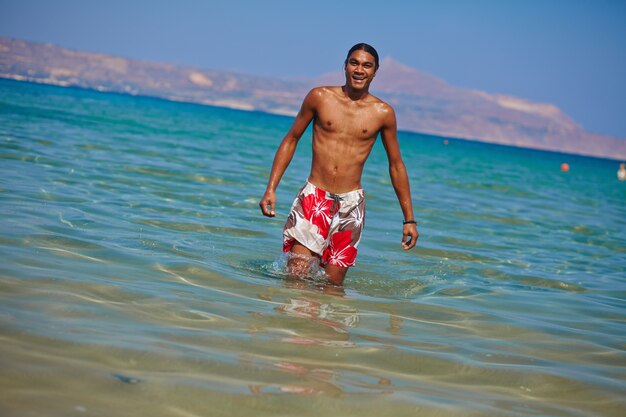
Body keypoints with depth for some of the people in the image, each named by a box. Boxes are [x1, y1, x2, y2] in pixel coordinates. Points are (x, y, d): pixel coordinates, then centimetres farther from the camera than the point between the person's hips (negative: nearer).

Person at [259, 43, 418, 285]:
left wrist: (409, 219, 10)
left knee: (332, 284, 1)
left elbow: (396, 166, 11)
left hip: (350, 204, 0)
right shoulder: (320, 97, 2)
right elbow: (291, 140, 10)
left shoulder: (382, 113, 2)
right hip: (313, 196, 0)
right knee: (295, 277, -9)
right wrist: (271, 188, 1)